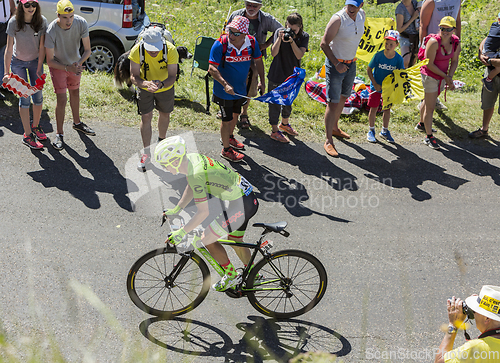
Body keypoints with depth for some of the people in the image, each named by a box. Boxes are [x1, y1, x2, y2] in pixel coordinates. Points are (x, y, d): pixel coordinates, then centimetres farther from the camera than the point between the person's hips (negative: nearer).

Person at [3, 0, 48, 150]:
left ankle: (35, 126, 27)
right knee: (24, 97, -5)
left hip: (35, 61, 2)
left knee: (38, 96, 4)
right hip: (18, 62, -2)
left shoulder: (42, 21, -17)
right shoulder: (14, 22, -22)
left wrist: (39, 69, -16)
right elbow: (9, 48, -22)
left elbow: (42, 47, -13)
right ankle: (28, 135, -1)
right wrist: (7, 72, -26)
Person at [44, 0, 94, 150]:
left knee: (75, 93, 21)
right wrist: (68, 68, -37)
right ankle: (59, 134, 5)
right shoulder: (51, 31, -34)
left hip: (75, 63, 4)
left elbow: (87, 50, -16)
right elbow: (50, 60, -25)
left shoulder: (81, 23, -26)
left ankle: (77, 123, 43)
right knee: (62, 99, -10)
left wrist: (79, 63, -34)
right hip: (58, 65, -4)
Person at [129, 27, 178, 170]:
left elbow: (172, 76, -28)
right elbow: (133, 76, -27)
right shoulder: (137, 51, -31)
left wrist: (161, 84, -49)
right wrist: (145, 83, -48)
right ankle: (146, 153, 9)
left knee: (164, 114, 18)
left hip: (165, 87, 1)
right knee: (146, 117, -4)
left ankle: (161, 142, 45)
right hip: (145, 87, -1)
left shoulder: (170, 50, -32)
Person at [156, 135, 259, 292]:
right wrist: (176, 209, 20)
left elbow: (203, 212, -24)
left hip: (240, 205, -10)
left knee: (207, 240, 2)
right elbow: (191, 188, 20)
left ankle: (231, 276, 17)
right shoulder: (193, 158, 2)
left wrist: (181, 233, -17)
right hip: (247, 196, 10)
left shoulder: (195, 174, -26)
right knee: (235, 241, 25)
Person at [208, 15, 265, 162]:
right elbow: (212, 68, -24)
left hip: (240, 88, 5)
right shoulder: (220, 44, -24)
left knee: (235, 113, 26)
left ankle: (229, 137, 53)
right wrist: (225, 85, -35)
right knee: (227, 119, 6)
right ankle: (226, 149, 26)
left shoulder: (252, 42, -11)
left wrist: (262, 81, 5)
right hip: (225, 90, -5)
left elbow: (258, 60, 7)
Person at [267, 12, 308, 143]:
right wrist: (280, 38, -32)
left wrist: (291, 41, -32)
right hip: (276, 75, -3)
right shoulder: (279, 32, -13)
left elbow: (299, 55, -20)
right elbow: (273, 53, -19)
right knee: (275, 102, 4)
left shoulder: (304, 36, -8)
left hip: (292, 75, 3)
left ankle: (284, 124, 46)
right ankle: (274, 131, 18)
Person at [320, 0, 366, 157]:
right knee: (333, 103, -7)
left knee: (343, 97, 21)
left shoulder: (361, 15, -2)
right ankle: (328, 141, -1)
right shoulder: (338, 19, -23)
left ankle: (334, 128, 41)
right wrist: (336, 64, -25)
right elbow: (324, 43, -21)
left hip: (351, 64, 7)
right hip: (335, 64, -7)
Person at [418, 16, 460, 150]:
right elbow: (429, 64, -22)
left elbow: (454, 61, 4)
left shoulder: (455, 42, -8)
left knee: (428, 101, 26)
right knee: (430, 107, -2)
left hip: (442, 76, 6)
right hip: (430, 75, -6)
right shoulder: (434, 42, -27)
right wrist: (445, 77, -19)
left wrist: (450, 77, -10)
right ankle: (429, 137, 8)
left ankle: (422, 123, 50)